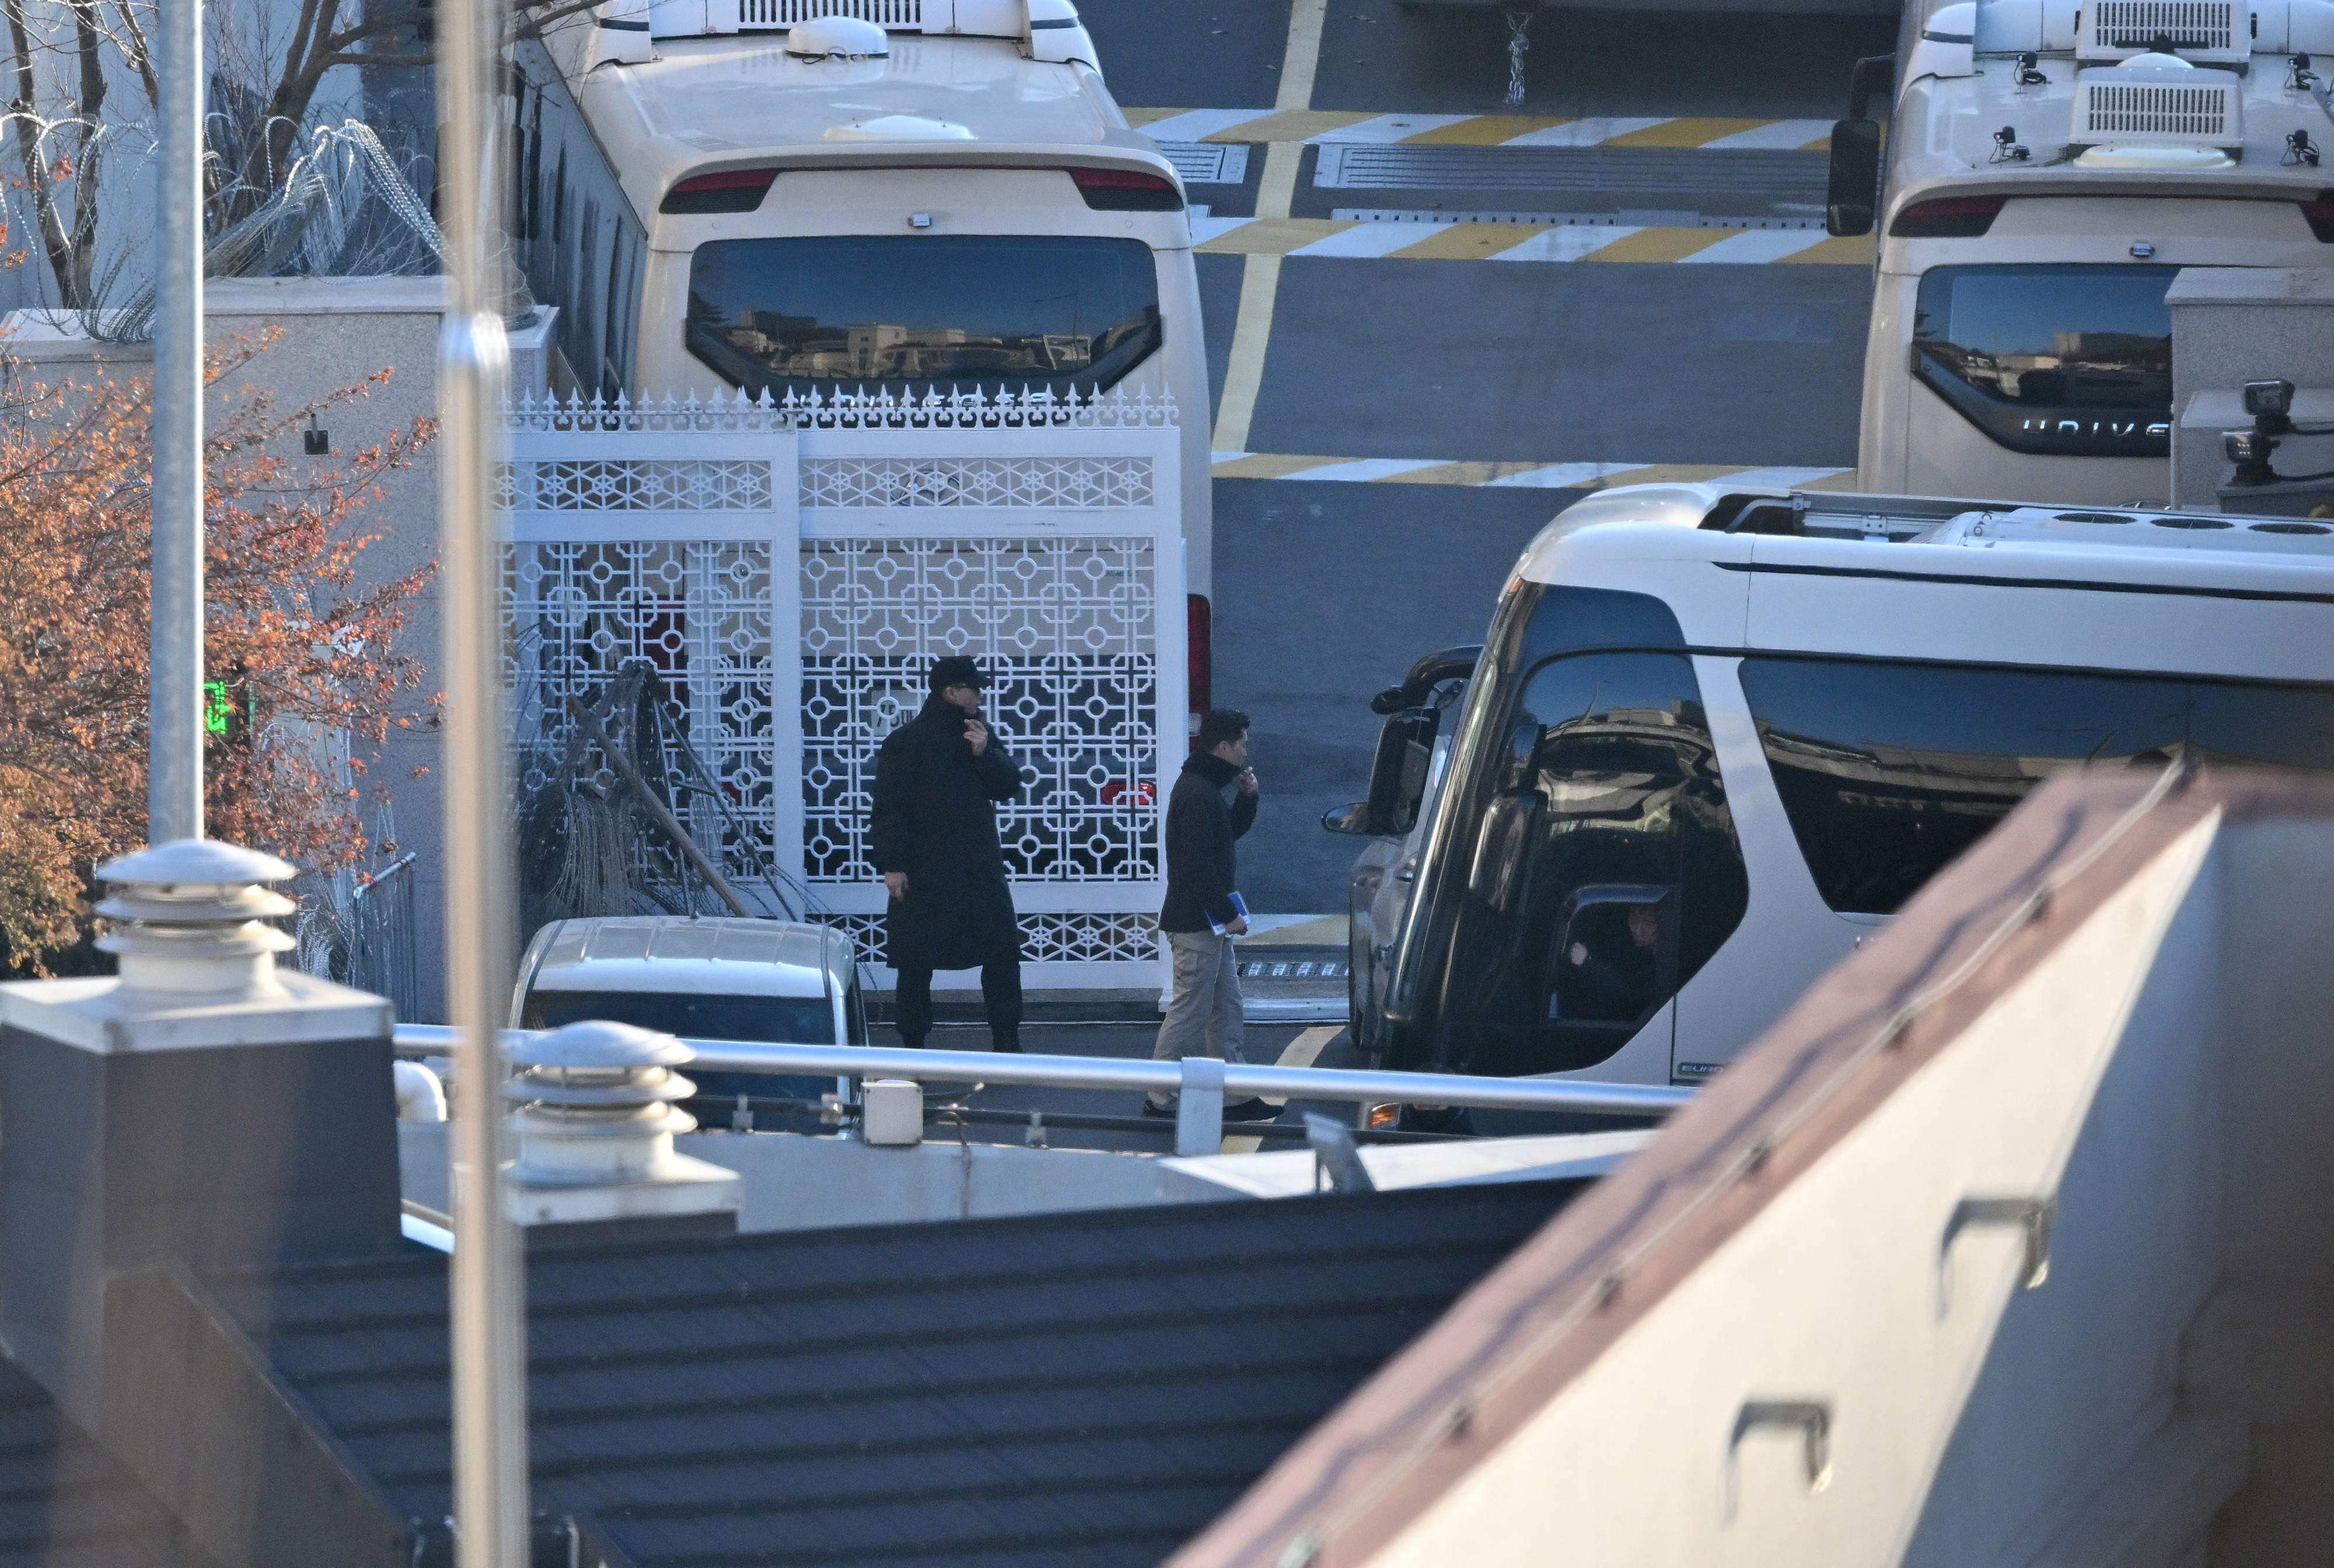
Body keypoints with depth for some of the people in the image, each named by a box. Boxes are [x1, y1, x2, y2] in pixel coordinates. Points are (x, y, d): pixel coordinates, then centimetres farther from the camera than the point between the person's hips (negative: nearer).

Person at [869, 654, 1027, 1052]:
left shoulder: (980, 733, 11)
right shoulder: (905, 742, -6)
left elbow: (1009, 784, 7)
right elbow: (888, 806, -9)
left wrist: (985, 753, -11)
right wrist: (891, 865, -15)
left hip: (980, 869, 5)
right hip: (924, 871, -5)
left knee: (1003, 953, 2)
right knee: (916, 964, 2)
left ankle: (1007, 1042, 9)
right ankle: (913, 1046, 11)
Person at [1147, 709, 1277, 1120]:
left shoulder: (1206, 786, 13)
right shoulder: (1197, 794, -19)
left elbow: (1233, 831, 24)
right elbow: (1198, 865, -24)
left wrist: (1246, 797, 6)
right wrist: (1228, 914, -20)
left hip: (1209, 921, 11)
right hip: (1197, 924, -11)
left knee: (1226, 1009, 13)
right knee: (1189, 1011, -6)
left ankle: (1237, 1098, 18)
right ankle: (1161, 1100, 0)